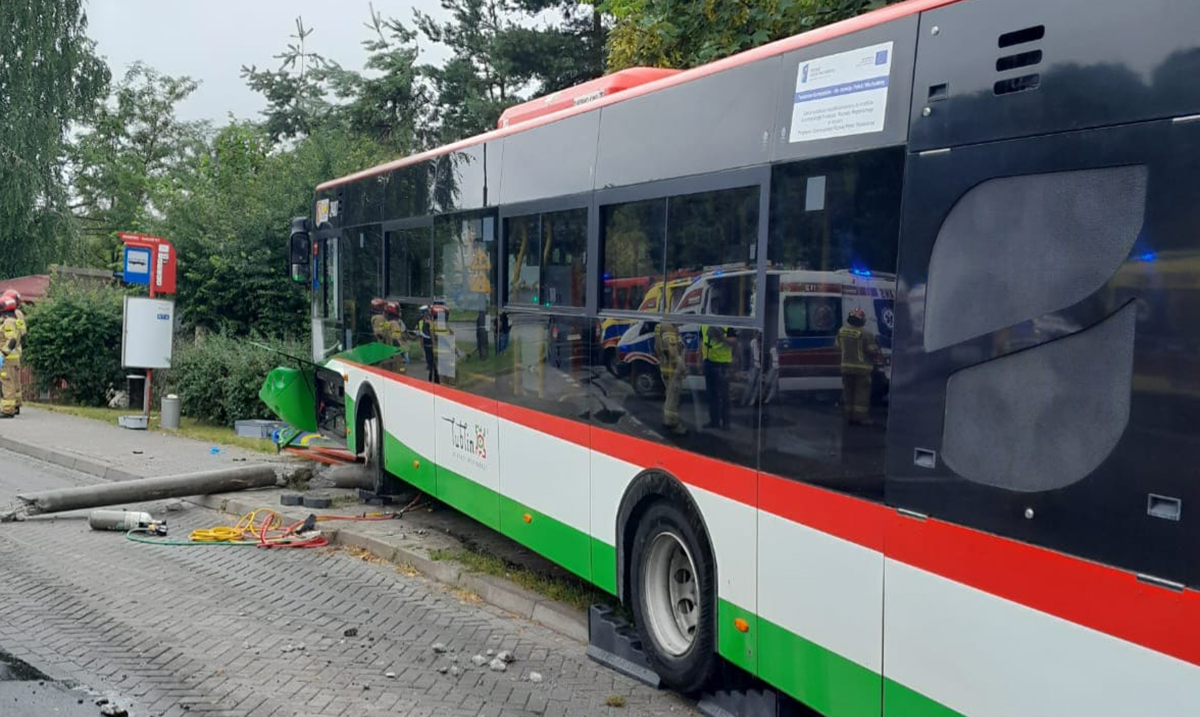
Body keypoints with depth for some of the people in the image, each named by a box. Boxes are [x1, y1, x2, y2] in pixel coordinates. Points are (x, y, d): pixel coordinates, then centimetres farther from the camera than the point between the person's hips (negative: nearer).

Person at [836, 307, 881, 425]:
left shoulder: (841, 331, -1)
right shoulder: (865, 334, -19)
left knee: (848, 392, 12)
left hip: (846, 367, 5)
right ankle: (861, 418, 3)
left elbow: (838, 348, 11)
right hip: (862, 368, -5)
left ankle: (849, 417, 17)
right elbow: (873, 350, -13)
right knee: (862, 393, 3)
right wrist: (877, 355, 9)